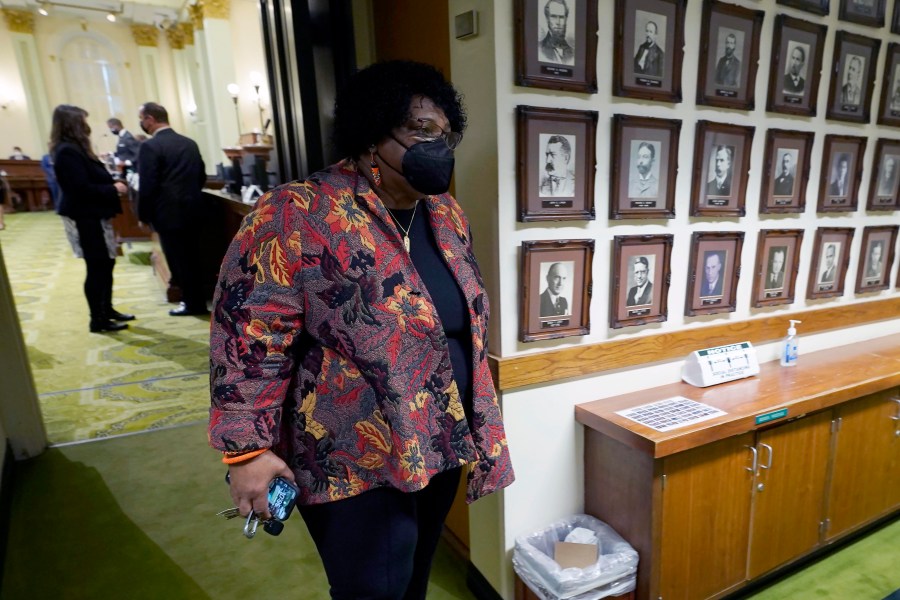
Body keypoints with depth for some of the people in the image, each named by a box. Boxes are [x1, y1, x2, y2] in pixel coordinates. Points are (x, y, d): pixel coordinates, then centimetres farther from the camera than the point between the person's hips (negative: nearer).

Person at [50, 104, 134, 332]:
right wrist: (113, 189, -14)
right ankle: (98, 320, 8)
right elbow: (82, 189, -24)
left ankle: (107, 310, 26)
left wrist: (111, 182, 2)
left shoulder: (73, 148, 13)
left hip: (93, 216, 10)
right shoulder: (67, 152, -19)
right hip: (85, 218, -10)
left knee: (106, 264, 15)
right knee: (97, 268, -3)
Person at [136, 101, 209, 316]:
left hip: (170, 213, -7)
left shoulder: (150, 146, -12)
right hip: (194, 209, 7)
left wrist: (143, 215, -3)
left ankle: (193, 303, 12)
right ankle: (197, 299, 26)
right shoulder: (190, 143, 8)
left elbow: (147, 185, -15)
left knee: (179, 260, 4)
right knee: (193, 258, 15)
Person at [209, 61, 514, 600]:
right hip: (356, 459, -6)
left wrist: (478, 423, 16)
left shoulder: (446, 213, 3)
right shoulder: (299, 215, -20)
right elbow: (250, 337, -18)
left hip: (440, 444, 7)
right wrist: (248, 449, -17)